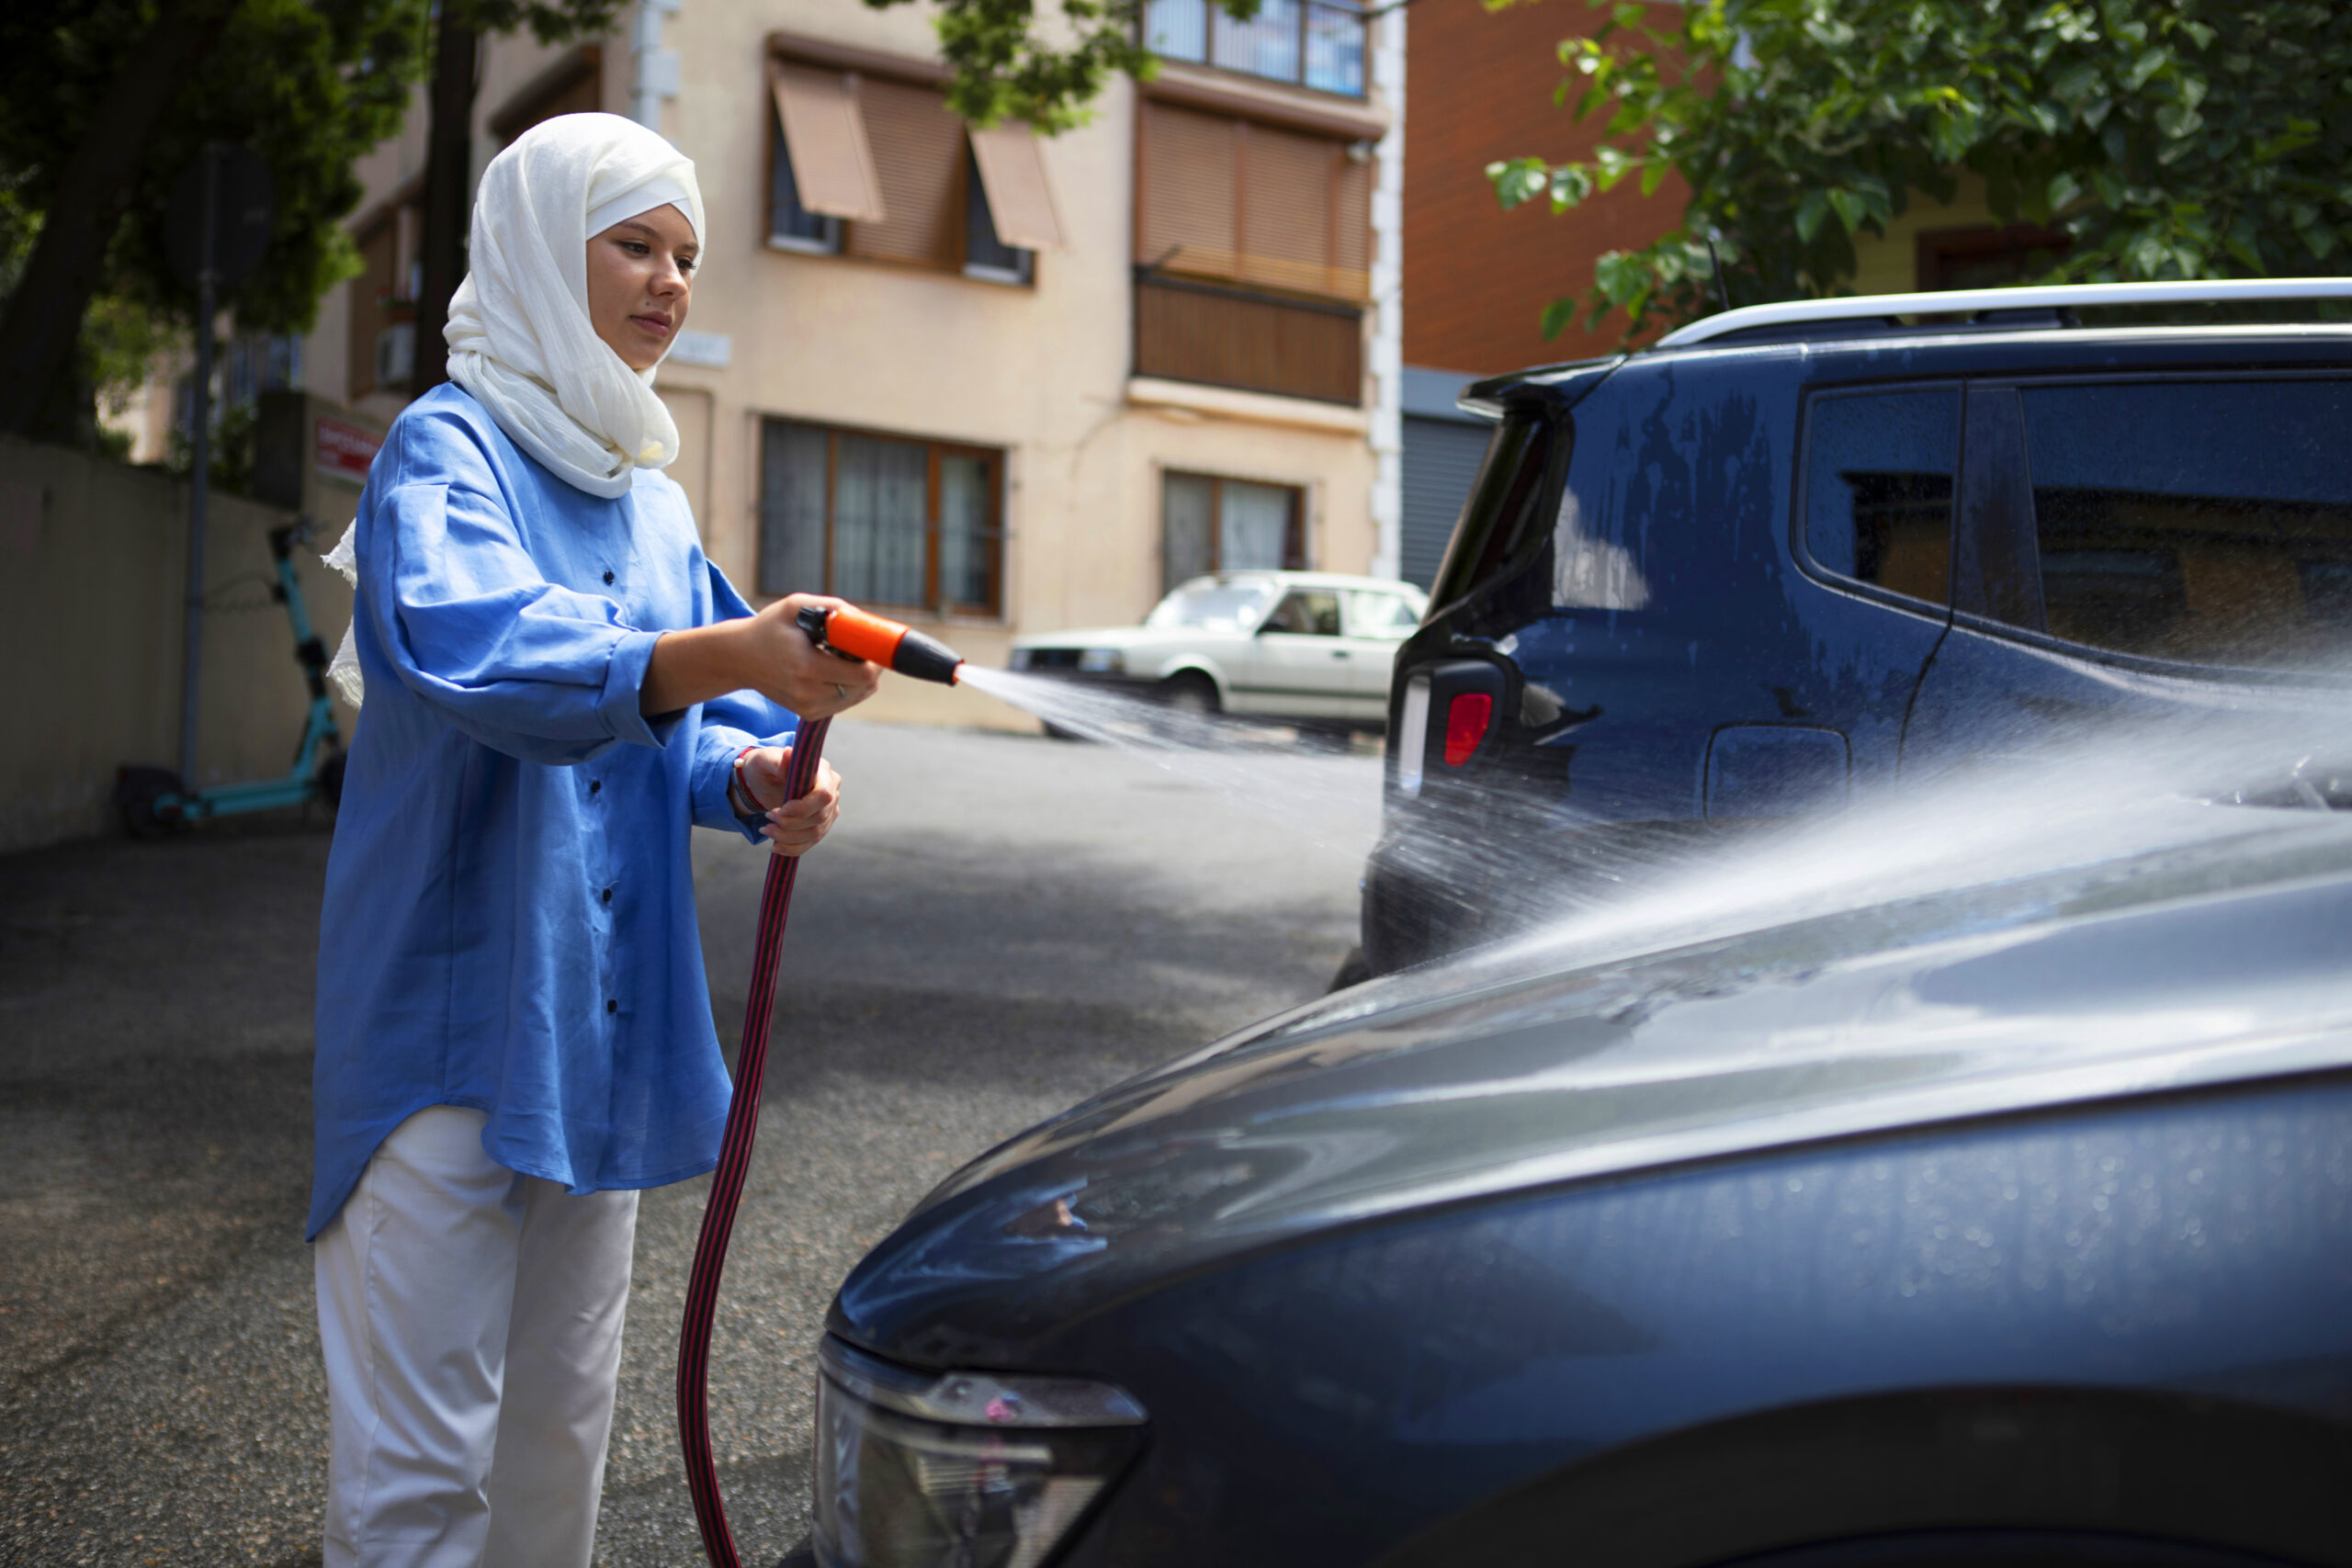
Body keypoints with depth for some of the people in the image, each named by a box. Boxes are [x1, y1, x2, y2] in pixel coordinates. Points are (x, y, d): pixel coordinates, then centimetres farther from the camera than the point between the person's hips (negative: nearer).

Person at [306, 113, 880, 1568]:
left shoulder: (654, 499, 14)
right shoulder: (448, 449, -10)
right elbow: (469, 646, -30)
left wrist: (751, 780, -8)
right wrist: (725, 656, -45)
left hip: (598, 1015, 7)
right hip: (452, 1002, -7)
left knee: (563, 1422, 17)